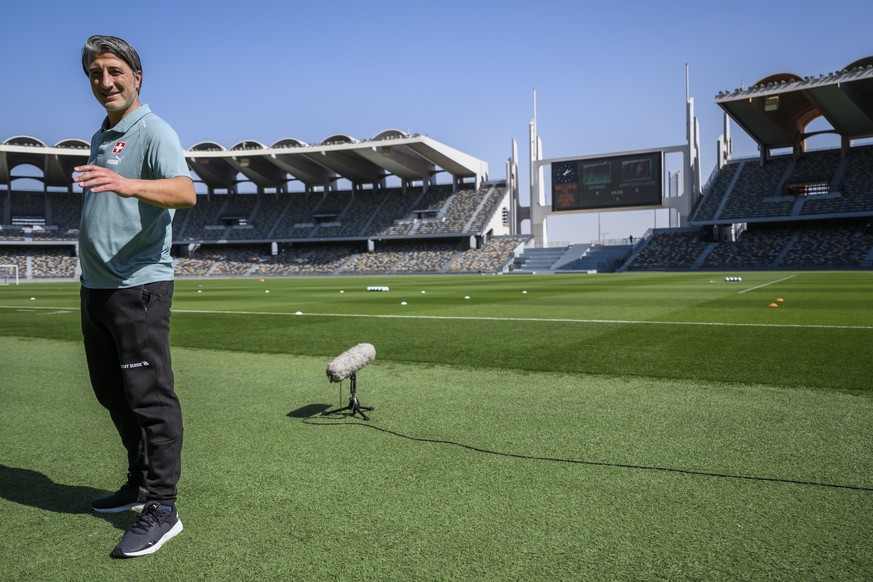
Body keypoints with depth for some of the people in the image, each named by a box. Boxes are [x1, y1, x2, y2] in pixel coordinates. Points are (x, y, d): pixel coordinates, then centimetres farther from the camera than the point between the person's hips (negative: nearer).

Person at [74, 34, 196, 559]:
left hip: (138, 287, -9)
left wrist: (129, 184, -45)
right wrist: (92, 276, 20)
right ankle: (141, 483, 30)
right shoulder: (100, 137, 19)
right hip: (96, 287, 10)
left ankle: (162, 508, 1)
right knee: (112, 392, 16)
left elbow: (185, 192, -28)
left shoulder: (154, 132, -8)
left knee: (149, 397, -7)